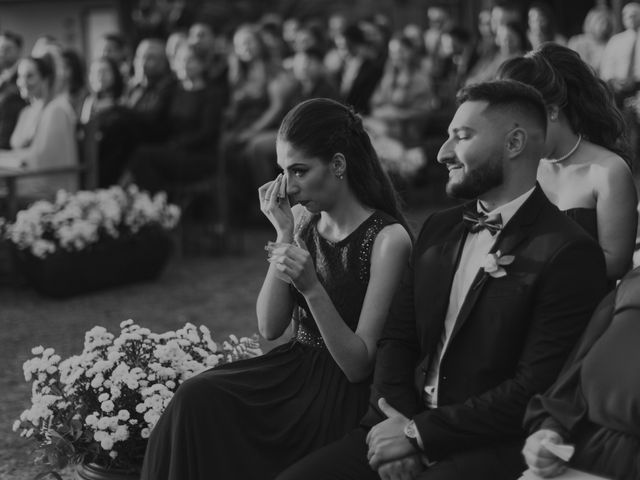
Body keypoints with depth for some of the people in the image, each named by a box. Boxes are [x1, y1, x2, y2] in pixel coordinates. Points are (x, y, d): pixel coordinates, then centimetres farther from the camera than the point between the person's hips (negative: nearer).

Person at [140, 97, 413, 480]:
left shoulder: (388, 238, -13)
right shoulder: (302, 220, 7)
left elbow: (357, 364, -14)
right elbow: (270, 328, 1)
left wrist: (311, 287, -27)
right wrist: (284, 236, -7)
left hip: (343, 395, -6)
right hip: (291, 369, 6)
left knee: (201, 407, -23)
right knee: (197, 398, -22)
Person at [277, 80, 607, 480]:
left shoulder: (569, 254, -11)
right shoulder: (439, 230, 13)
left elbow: (535, 391, -15)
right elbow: (397, 339, 12)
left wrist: (419, 432, -14)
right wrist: (397, 422, -6)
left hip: (494, 448, -6)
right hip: (410, 426, 7)